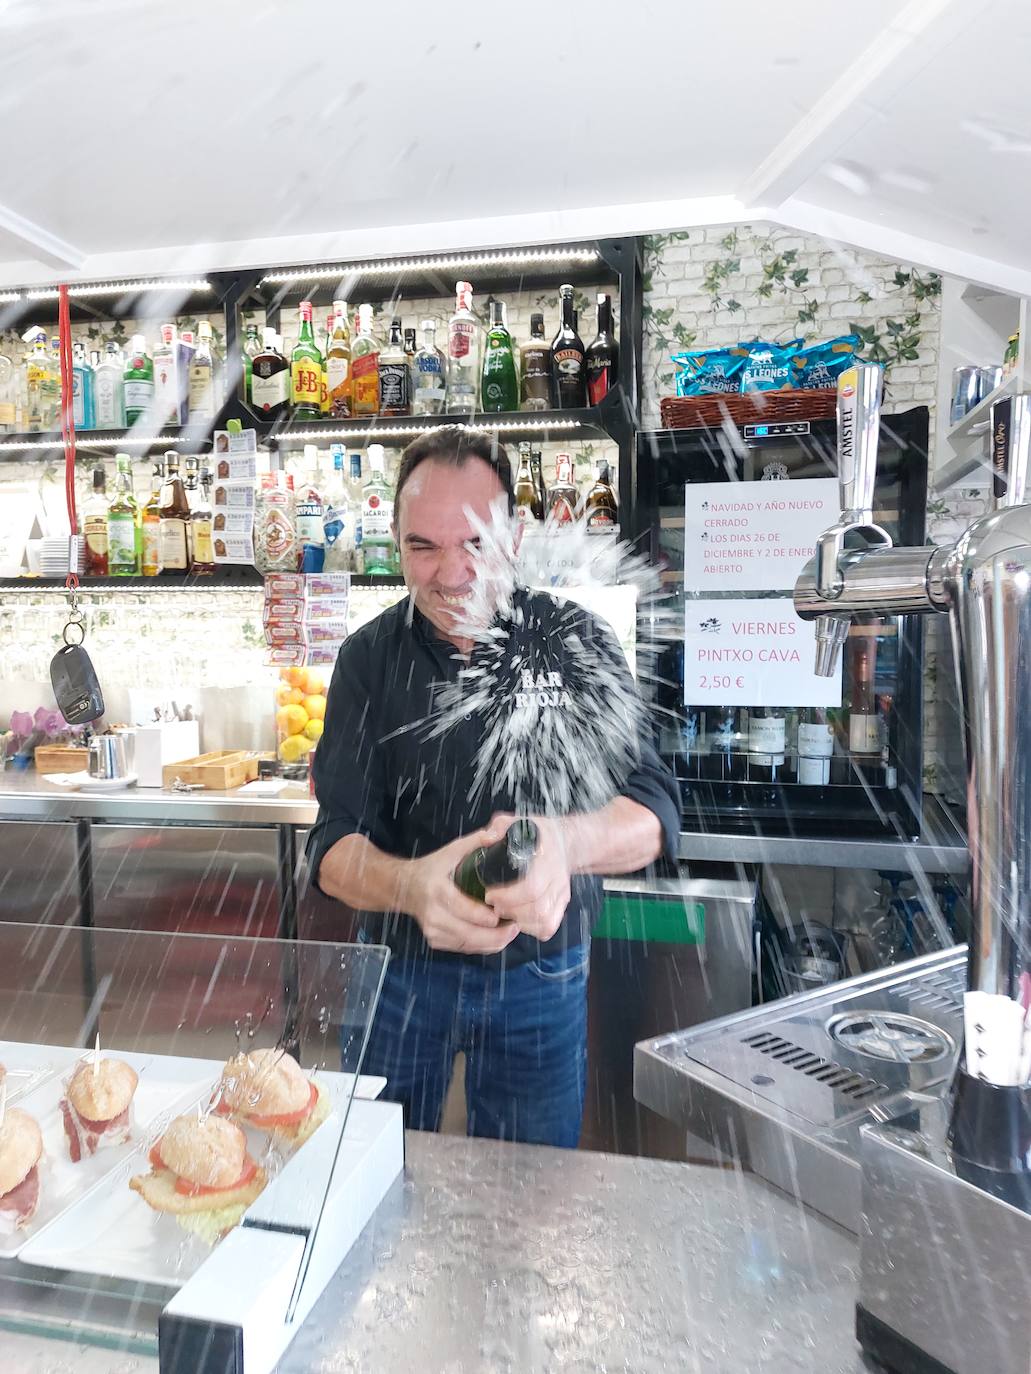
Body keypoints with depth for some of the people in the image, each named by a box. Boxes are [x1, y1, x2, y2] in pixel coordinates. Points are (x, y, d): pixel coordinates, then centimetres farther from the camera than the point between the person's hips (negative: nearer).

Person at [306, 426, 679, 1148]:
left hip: (541, 973, 0)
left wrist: (563, 840, -43)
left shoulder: (576, 642, -12)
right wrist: (412, 885, -38)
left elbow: (654, 814, -20)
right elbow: (335, 847, -14)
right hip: (399, 965, 1)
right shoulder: (369, 658, -9)